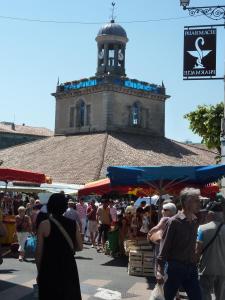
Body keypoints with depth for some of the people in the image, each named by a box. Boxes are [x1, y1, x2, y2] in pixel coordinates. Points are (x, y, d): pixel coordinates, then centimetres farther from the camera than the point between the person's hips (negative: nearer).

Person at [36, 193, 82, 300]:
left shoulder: (44, 225, -10)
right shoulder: (73, 224, -2)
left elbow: (39, 252, -8)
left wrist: (39, 271, 3)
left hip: (49, 270, -2)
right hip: (69, 269, 3)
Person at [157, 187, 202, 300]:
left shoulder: (195, 221, 7)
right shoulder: (174, 222, -12)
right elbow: (164, 246, -14)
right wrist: (160, 270, -18)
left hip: (191, 268, 6)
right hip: (175, 267, -6)